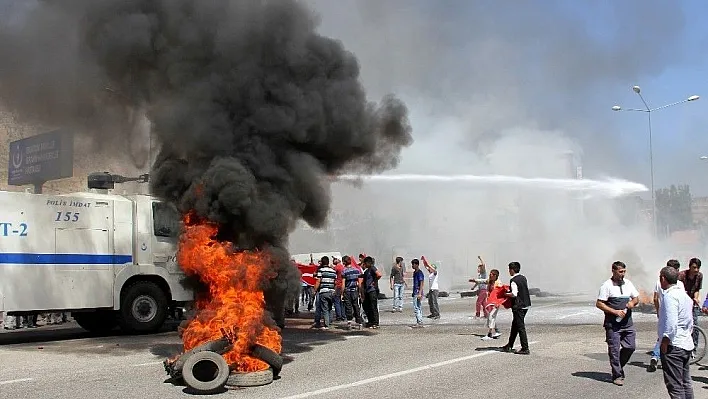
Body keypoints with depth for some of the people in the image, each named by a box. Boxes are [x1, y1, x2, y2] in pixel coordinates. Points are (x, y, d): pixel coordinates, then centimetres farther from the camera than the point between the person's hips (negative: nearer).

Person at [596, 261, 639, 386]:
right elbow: (599, 304, -10)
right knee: (614, 350, 0)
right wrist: (615, 311, -18)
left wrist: (633, 302, -4)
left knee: (630, 347, 6)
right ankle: (617, 375, 11)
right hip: (613, 324, -5)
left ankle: (618, 366, 29)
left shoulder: (628, 283, 9)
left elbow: (636, 298, 20)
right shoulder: (607, 285, -9)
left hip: (627, 322, 5)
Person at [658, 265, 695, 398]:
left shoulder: (670, 296, -16)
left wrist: (665, 342, -18)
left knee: (675, 386, -7)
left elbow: (671, 323, -25)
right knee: (686, 383, 17)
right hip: (687, 344, 10)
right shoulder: (685, 295, 14)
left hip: (673, 346, -10)